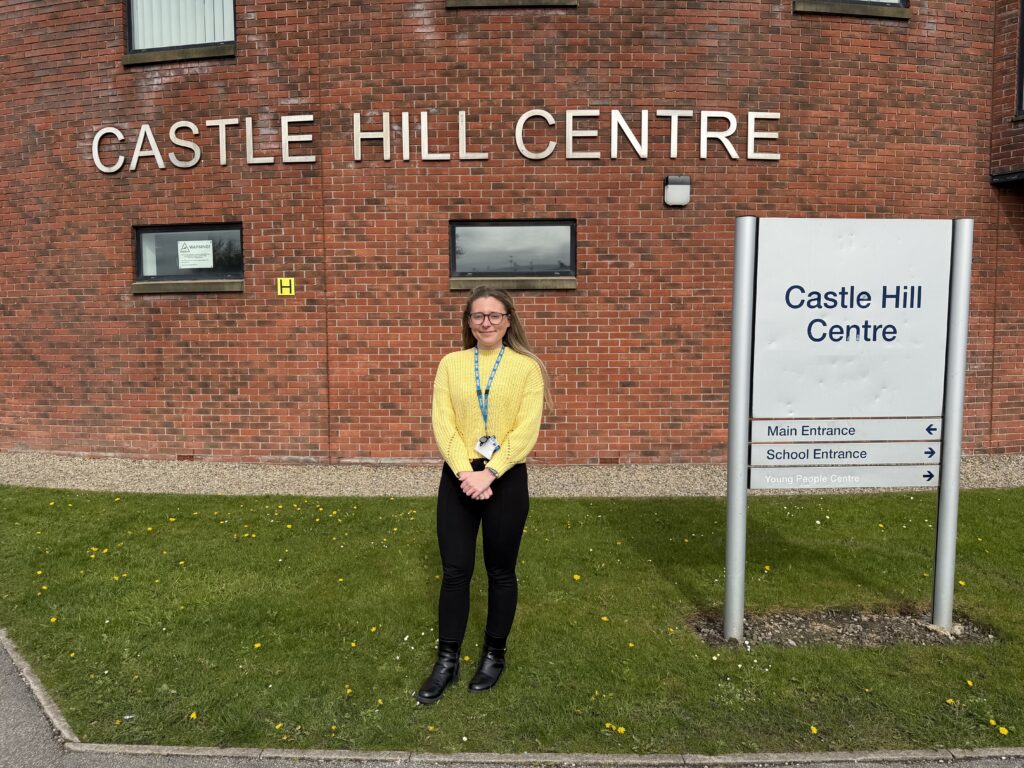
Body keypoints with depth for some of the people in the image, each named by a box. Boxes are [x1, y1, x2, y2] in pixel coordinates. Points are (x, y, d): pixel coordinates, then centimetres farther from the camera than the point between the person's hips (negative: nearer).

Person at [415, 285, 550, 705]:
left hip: (506, 480, -1)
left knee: (500, 572, 11)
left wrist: (489, 473, -18)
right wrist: (465, 472, -16)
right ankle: (447, 661, 22)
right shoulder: (451, 363, 4)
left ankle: (494, 655, 30)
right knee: (455, 571, 6)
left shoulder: (527, 366, -3)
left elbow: (526, 430, -10)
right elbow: (443, 423, -4)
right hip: (458, 478, 2)